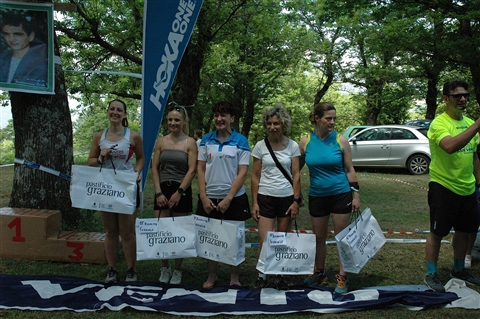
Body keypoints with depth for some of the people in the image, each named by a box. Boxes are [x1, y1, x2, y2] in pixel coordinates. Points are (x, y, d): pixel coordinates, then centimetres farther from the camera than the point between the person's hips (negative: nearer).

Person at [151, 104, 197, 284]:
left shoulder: (189, 142, -1)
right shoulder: (161, 141, 7)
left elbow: (192, 170, -7)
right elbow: (155, 168, 6)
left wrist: (179, 192, -12)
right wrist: (159, 192, -4)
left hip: (181, 191, -2)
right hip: (162, 190, 3)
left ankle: (177, 270, 21)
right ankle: (164, 268, 20)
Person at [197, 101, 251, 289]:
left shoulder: (241, 141, -4)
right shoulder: (206, 140, 4)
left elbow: (242, 173, -7)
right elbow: (200, 169, 4)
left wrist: (228, 199, -13)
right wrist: (203, 197, -5)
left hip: (234, 198, -2)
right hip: (209, 198, 2)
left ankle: (234, 277, 22)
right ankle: (211, 276, 24)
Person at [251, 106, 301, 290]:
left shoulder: (292, 146, 2)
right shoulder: (260, 146, 1)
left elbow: (296, 175, 2)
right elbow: (255, 176, 3)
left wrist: (296, 201, -4)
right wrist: (254, 202, -2)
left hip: (287, 197, 1)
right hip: (265, 197, -1)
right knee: (264, 241, -6)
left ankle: (279, 276, 25)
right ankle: (262, 276, 14)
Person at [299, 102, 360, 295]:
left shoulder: (341, 140, -6)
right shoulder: (305, 142, -3)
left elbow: (349, 169, 0)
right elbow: (296, 168, 7)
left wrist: (356, 194, -3)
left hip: (341, 194, -2)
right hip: (317, 196, 2)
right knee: (318, 237, 13)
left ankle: (342, 278, 16)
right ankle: (319, 273, 32)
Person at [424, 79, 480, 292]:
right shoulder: (439, 123, -14)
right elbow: (450, 146, -35)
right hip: (443, 187, -7)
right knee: (437, 232, 2)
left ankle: (459, 270, 36)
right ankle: (431, 275, 15)